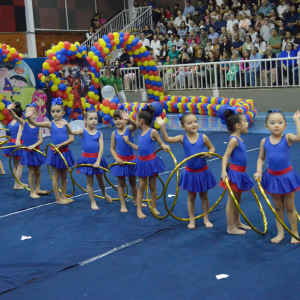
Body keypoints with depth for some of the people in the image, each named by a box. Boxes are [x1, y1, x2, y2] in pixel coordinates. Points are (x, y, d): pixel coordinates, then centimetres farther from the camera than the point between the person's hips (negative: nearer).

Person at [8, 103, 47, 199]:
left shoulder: (38, 126, -3)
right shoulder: (23, 123, -8)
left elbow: (40, 140, -5)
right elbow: (15, 116, -27)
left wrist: (34, 145, -23)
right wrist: (10, 110, -47)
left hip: (36, 151, 3)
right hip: (27, 152, -3)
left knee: (38, 172, 14)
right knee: (31, 173, 3)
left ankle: (37, 189, 32)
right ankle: (32, 192, 17)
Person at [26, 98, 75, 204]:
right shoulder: (50, 124, -6)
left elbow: (71, 139, -10)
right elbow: (35, 123, -20)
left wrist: (61, 145, -21)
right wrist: (29, 117, -41)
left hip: (65, 152, 2)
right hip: (55, 153, -2)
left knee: (64, 176, 14)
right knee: (56, 176, 6)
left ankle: (64, 196, 28)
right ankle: (58, 198, 16)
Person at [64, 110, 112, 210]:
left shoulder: (99, 133, -4)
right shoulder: (82, 131, -8)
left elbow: (101, 148, -10)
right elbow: (71, 132, -27)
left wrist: (98, 161, -19)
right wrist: (67, 125, -48)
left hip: (97, 158, 2)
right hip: (87, 159, -2)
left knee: (100, 179, 20)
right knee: (90, 182, 7)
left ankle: (104, 194, 48)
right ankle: (93, 202, 21)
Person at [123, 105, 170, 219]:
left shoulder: (153, 132, -12)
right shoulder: (140, 134, 7)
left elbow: (161, 143, -4)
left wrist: (164, 146, -25)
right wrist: (129, 142, 18)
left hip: (151, 162, -5)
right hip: (142, 162, 5)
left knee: (152, 186, 9)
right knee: (141, 186, 8)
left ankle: (154, 207, 24)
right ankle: (139, 210, 13)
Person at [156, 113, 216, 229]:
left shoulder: (203, 137, -10)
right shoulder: (182, 138, -10)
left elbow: (212, 147, 6)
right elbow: (166, 139, -22)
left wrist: (210, 153, -16)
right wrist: (162, 126, -35)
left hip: (203, 172, 0)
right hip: (190, 173, 0)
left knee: (204, 196, 15)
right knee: (191, 197, 14)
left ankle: (206, 219, 30)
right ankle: (192, 220, 28)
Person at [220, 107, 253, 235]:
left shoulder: (239, 138, 10)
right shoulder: (234, 139, -17)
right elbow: (225, 156, -21)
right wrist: (223, 171, -33)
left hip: (241, 173, 9)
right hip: (234, 173, -9)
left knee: (237, 200, 20)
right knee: (231, 201, 1)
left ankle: (237, 222, 34)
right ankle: (231, 228, 9)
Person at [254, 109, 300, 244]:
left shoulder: (287, 138, -13)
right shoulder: (264, 141, -4)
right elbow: (261, 159, 6)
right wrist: (259, 172, -8)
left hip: (286, 176, -3)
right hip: (272, 177, 3)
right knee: (278, 207, 16)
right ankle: (280, 233, 29)